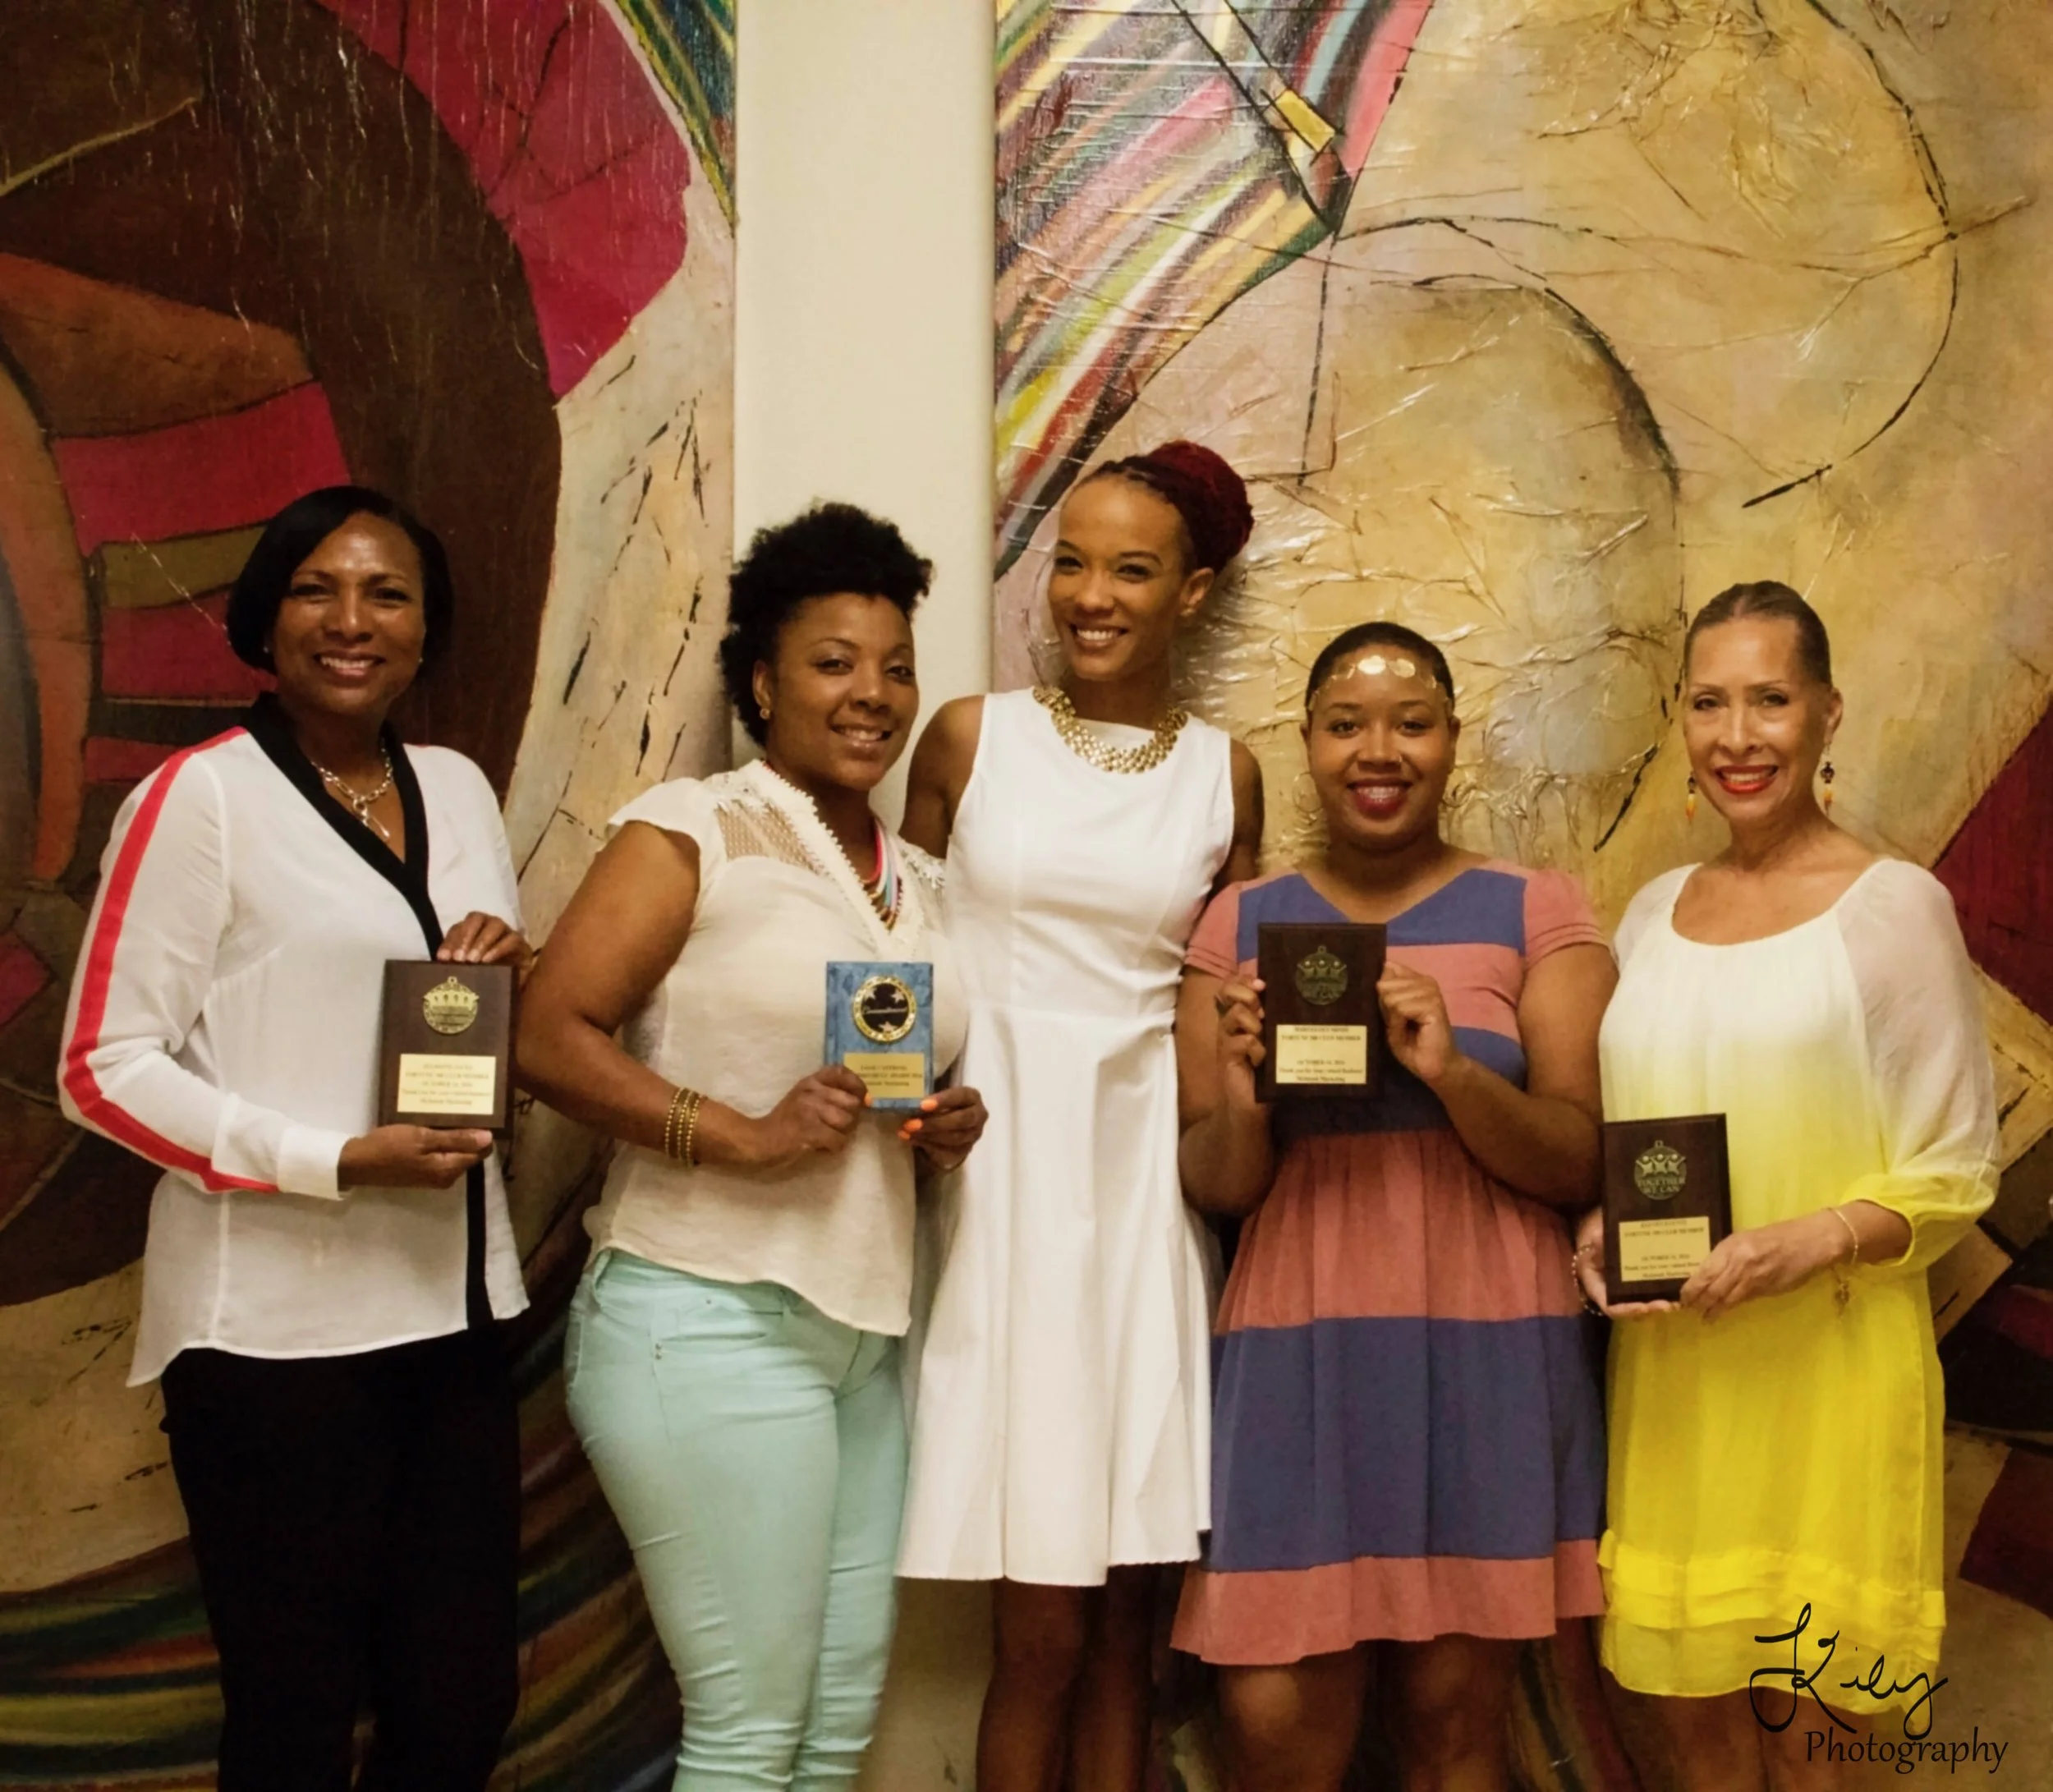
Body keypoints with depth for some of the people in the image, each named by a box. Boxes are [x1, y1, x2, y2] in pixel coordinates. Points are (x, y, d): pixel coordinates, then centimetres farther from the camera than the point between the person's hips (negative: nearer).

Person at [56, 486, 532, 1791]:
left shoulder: (460, 788, 11)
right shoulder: (201, 798, -7)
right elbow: (104, 1068, -10)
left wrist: (513, 968, -2)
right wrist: (335, 1161, -21)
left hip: (453, 1307, 6)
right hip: (277, 1327, -6)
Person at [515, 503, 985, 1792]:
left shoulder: (918, 882, 16)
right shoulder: (695, 830, -6)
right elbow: (553, 1036, -13)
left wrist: (945, 1130, 5)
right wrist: (748, 1137, -22)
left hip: (863, 1335, 7)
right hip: (712, 1326, -7)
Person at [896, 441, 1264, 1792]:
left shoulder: (1225, 775, 8)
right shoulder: (971, 738, 3)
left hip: (1145, 1177, 2)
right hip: (1002, 1167, -2)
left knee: (1124, 1617, 6)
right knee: (1042, 1624, -2)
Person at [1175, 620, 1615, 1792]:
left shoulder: (1534, 913, 3)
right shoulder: (1244, 924, 9)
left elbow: (1579, 1161, -3)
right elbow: (1216, 1187, 7)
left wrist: (1454, 1072, -21)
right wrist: (1242, 1097, -15)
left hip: (1485, 1351, -1)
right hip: (1299, 1352, 2)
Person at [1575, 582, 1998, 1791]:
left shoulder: (1895, 904, -5)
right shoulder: (1657, 909, 11)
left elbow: (1955, 1169, -4)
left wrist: (1821, 1239, -20)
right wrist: (1600, 1228, 0)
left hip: (1827, 1362, -4)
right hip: (1669, 1364, 5)